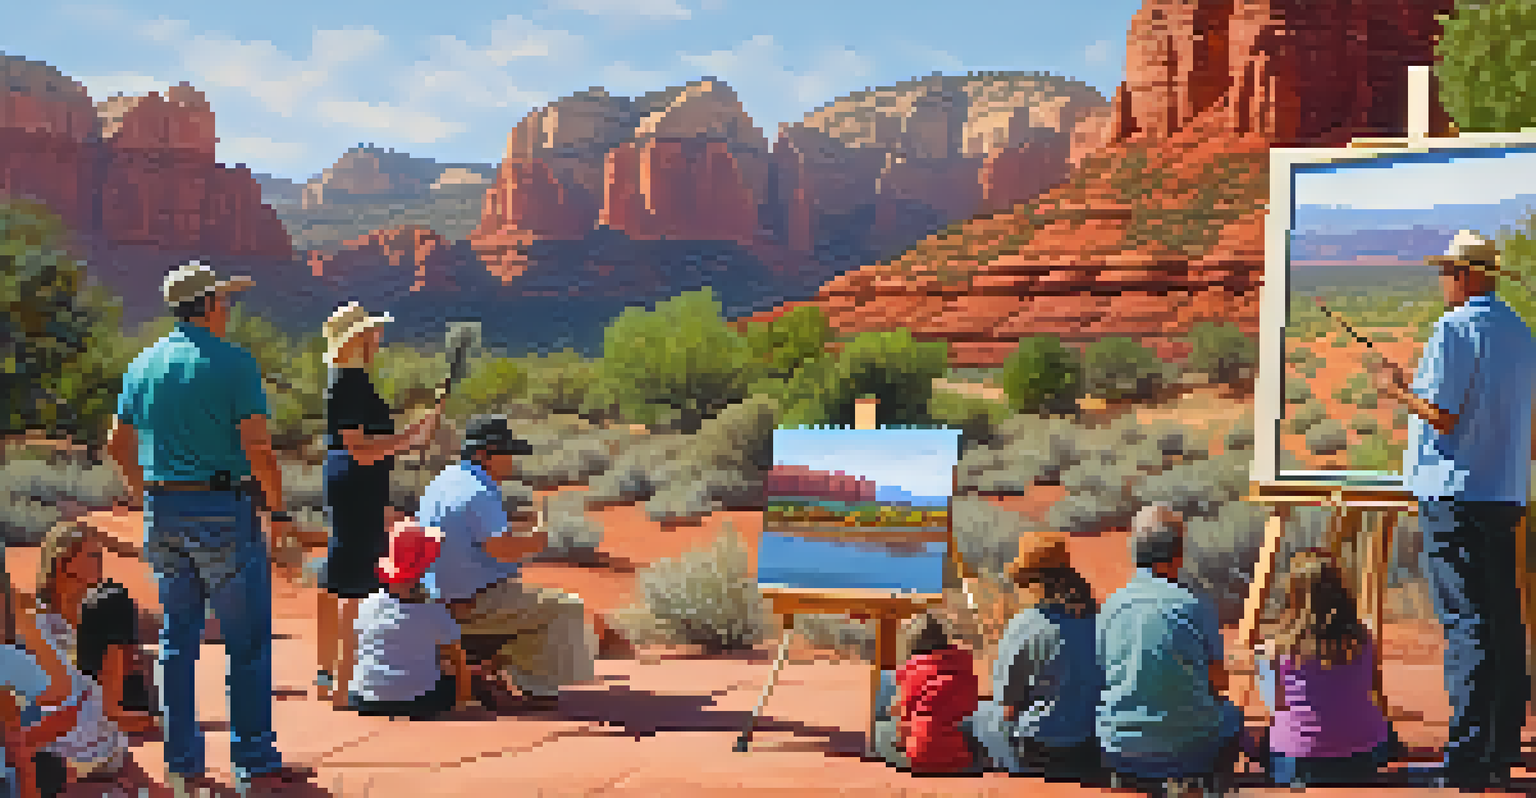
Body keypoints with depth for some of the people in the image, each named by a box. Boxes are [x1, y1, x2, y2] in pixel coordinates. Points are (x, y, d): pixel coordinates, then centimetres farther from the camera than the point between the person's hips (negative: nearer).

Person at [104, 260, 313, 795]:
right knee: (247, 641, 2)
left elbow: (118, 444, 15)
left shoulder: (143, 365, 10)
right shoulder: (233, 363, -10)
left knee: (177, 640, 11)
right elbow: (257, 446, -16)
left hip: (162, 513, 6)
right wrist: (279, 511, -5)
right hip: (223, 510, -6)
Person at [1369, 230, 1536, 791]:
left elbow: (1442, 415, -16)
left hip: (1455, 493, -8)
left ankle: (1468, 758, -6)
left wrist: (1398, 389, -1)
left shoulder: (1455, 328, -12)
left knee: (1465, 624, -7)